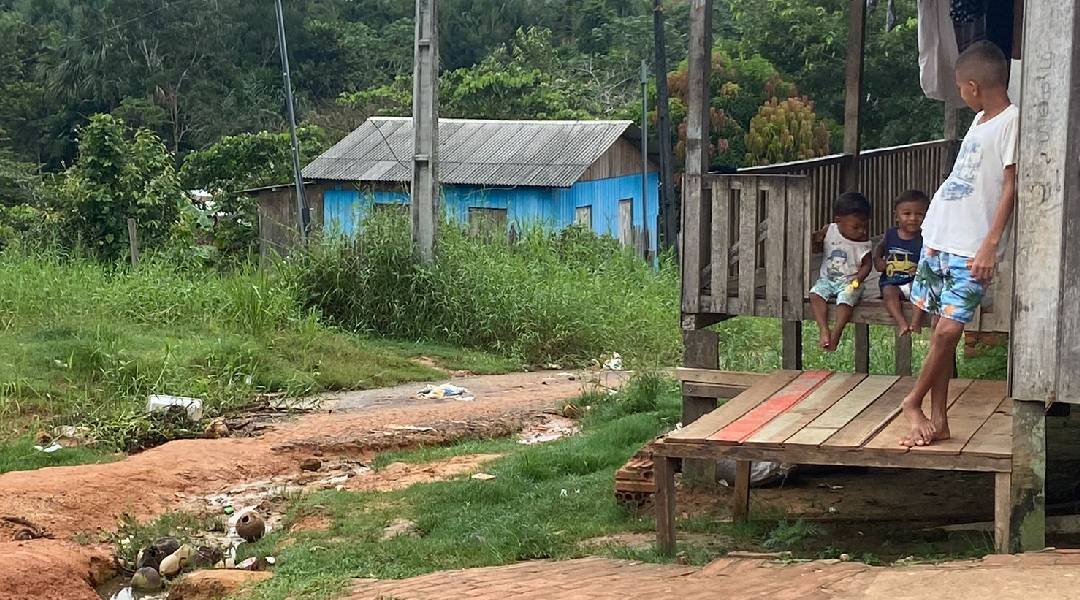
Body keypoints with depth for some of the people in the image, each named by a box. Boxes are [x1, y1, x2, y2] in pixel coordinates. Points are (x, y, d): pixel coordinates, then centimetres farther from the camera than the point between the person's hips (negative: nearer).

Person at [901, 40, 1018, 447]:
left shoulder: (1012, 121, -11)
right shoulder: (981, 119, 14)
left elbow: (1011, 186, -15)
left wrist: (990, 244, -21)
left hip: (972, 248, -8)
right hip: (940, 237, 8)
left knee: (948, 330, -12)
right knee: (941, 329, 7)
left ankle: (913, 403, 6)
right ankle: (938, 421, 11)